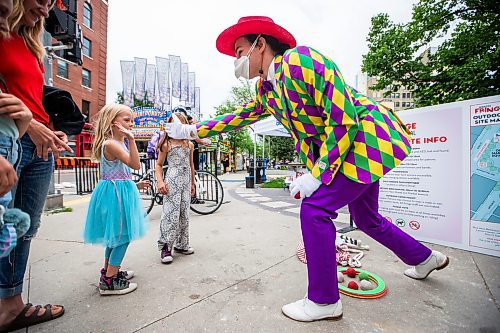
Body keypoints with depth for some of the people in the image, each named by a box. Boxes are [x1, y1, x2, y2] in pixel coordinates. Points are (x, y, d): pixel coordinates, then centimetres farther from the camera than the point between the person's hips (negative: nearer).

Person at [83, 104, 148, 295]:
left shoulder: (119, 142, 13)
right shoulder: (110, 143, -19)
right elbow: (136, 164, -28)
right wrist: (131, 140, -34)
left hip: (121, 191, 11)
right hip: (115, 192, -11)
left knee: (115, 235, 20)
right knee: (122, 236, -2)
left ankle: (109, 270, 36)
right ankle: (109, 281, 10)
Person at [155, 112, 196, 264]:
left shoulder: (189, 144, 12)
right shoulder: (166, 144, 0)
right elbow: (159, 165, 2)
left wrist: (192, 183, 19)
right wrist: (160, 181, -13)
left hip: (186, 181, 5)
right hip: (172, 180, -4)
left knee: (184, 213, 8)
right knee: (171, 213, -8)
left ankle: (181, 244, 21)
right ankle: (165, 247, 5)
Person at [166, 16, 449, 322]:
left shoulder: (299, 59, -19)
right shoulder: (266, 90, 7)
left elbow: (344, 117, -24)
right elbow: (240, 116, 16)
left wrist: (317, 175, -22)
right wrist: (192, 130, 17)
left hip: (370, 138, -9)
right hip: (349, 148, 9)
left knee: (314, 209, -15)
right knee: (366, 218, 19)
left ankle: (324, 301, 5)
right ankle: (426, 259, 46)